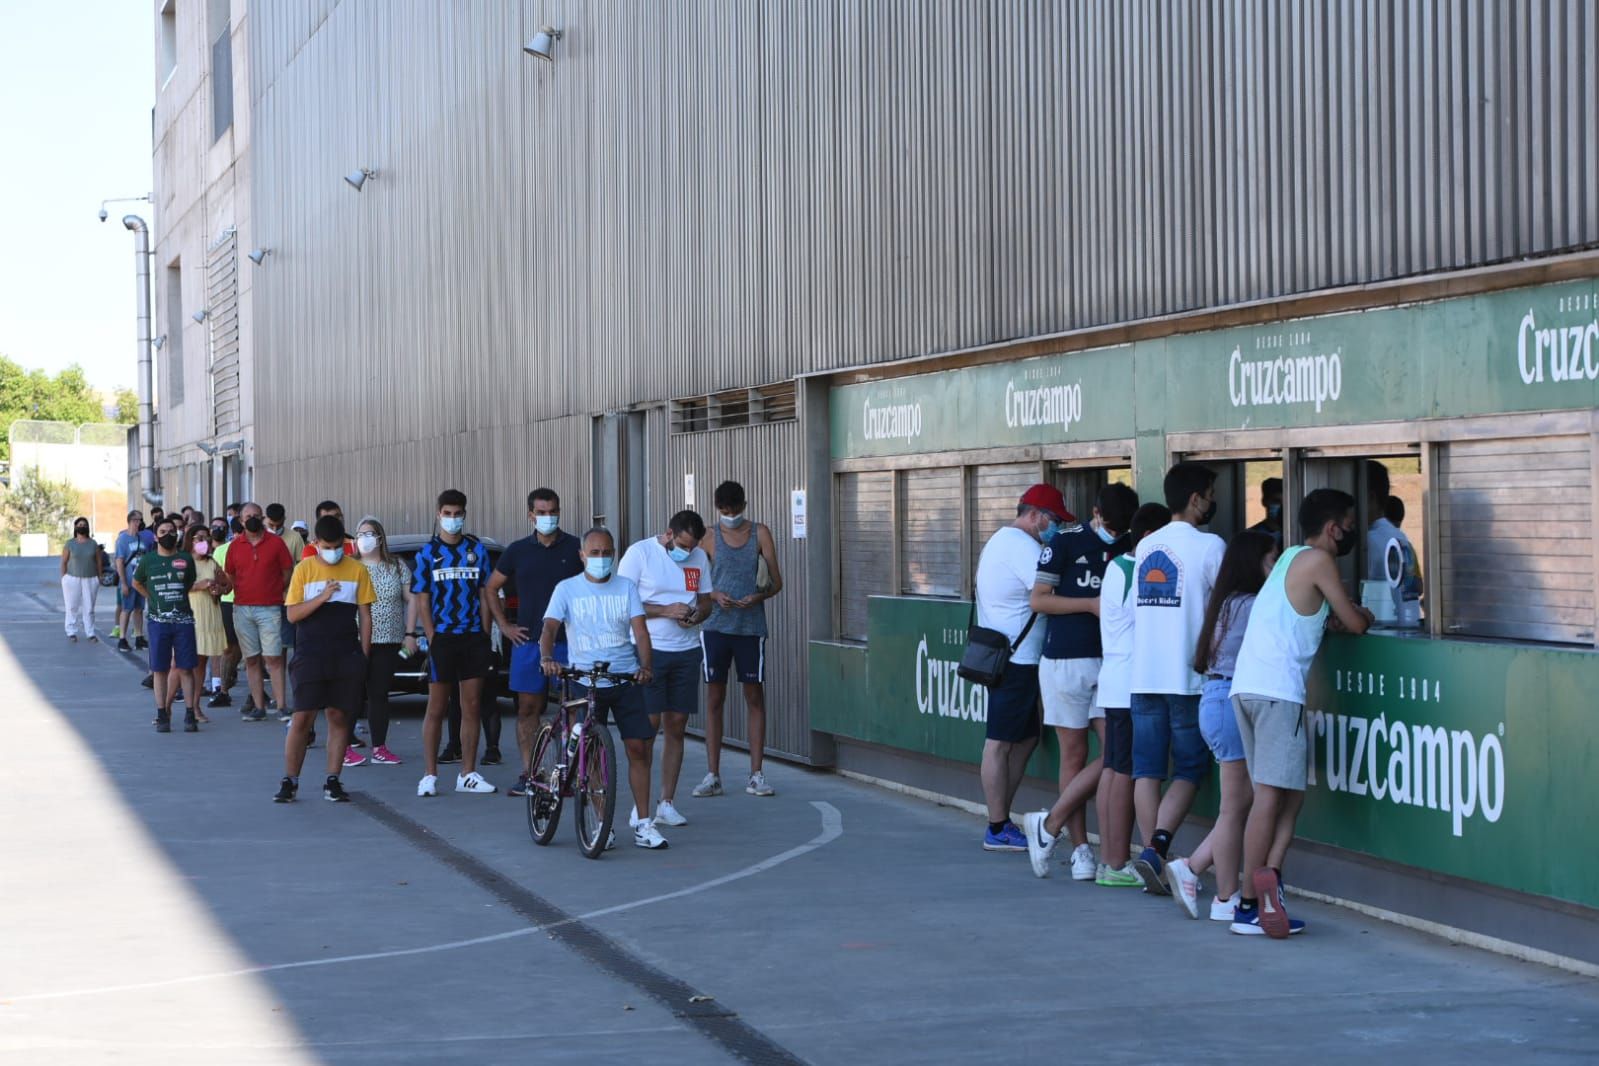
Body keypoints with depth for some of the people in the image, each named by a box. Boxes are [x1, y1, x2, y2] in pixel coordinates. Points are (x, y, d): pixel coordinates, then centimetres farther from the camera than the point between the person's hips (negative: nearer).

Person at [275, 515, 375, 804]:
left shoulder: (357, 570, 4)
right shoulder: (304, 569, 1)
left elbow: (365, 615, 7)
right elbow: (292, 614, -4)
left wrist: (363, 657, 3)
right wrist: (322, 597, -18)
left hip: (347, 657, 1)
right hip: (310, 657, -1)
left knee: (339, 717, 3)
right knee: (302, 718, -4)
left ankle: (332, 781, 9)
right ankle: (289, 780, 3)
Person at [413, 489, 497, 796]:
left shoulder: (477, 550, 8)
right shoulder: (427, 553, 2)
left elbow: (484, 595, 10)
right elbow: (422, 602, 0)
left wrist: (485, 636, 2)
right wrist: (433, 640, -8)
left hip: (474, 639, 2)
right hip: (442, 640, -2)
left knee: (472, 707, 4)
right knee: (436, 709, 0)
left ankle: (468, 775, 10)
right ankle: (430, 776, 3)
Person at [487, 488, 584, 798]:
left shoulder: (576, 548, 3)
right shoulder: (518, 551, 9)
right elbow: (492, 588, 17)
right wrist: (504, 625, 10)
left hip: (568, 641, -2)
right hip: (528, 641, 2)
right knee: (528, 707, 2)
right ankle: (527, 774, 7)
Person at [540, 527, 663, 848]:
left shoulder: (626, 587, 7)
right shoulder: (567, 589, 3)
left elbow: (640, 630, -1)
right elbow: (549, 628, -8)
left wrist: (645, 665, -18)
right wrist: (547, 658, -28)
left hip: (626, 680, 1)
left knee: (638, 747, -3)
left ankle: (642, 822, 4)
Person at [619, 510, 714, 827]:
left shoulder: (699, 557, 7)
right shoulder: (640, 553, -7)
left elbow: (706, 601, 15)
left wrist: (696, 616, -8)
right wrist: (665, 611, -19)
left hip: (686, 652, 5)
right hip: (649, 651, -5)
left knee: (676, 726, 6)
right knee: (648, 724, -7)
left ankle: (667, 802, 14)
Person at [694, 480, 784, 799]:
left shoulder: (759, 534, 5)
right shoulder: (710, 537, 3)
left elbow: (776, 581, 6)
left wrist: (760, 595, -14)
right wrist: (715, 596, -13)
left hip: (751, 626, 0)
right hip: (716, 625, 0)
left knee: (755, 697, 2)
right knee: (714, 698, 1)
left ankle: (756, 775, 7)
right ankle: (712, 776, 5)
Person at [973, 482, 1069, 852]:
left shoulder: (1001, 540, 20)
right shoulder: (1022, 546, -14)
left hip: (1002, 654, 11)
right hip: (1016, 659, -11)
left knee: (1025, 738, 14)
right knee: (1000, 743, -5)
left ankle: (1001, 819, 18)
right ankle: (998, 831, -1)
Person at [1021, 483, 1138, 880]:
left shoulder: (1128, 550, 9)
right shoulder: (1065, 543, -4)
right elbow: (1039, 600, -6)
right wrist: (1092, 604, -14)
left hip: (1109, 661, 4)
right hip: (1066, 660, -4)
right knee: (1075, 755, 1)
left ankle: (1050, 824, 6)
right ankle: (1081, 851, 7)